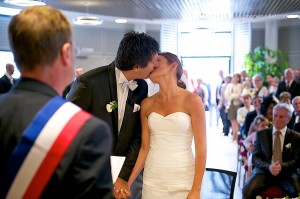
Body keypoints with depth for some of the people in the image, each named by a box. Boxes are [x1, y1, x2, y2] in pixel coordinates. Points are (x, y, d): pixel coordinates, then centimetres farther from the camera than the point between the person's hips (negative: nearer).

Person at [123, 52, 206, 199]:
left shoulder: (192, 100, -7)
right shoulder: (147, 104, 4)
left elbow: (201, 148, -8)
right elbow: (145, 147, 6)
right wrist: (128, 182, 0)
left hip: (182, 181, -3)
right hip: (152, 181, 3)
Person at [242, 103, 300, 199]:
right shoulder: (261, 134, 11)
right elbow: (255, 157, 5)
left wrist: (282, 167, -17)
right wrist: (268, 167, -16)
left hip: (286, 173, 0)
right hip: (264, 170, 0)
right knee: (247, 190, -29)